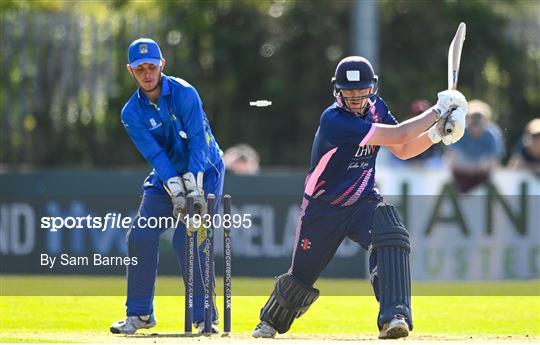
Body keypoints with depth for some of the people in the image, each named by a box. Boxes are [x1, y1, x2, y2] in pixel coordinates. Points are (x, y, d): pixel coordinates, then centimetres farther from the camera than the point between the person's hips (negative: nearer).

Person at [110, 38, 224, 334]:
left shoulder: (184, 93, -19)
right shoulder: (132, 113, -8)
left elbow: (198, 143, -24)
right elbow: (155, 155, -17)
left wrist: (194, 190, -33)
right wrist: (176, 193, -30)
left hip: (204, 172, -4)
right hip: (165, 177, 5)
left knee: (187, 241, -18)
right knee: (141, 237, -6)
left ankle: (204, 316, -9)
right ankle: (140, 314, 8)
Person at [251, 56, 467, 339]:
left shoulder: (376, 107, -5)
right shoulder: (334, 120, -28)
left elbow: (403, 151, 1)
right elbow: (399, 135, -32)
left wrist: (435, 133, -16)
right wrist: (438, 110, -26)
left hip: (363, 202, 4)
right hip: (323, 208, -4)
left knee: (391, 235, -29)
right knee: (302, 274, 10)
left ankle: (395, 317, -35)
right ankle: (270, 321, 42)